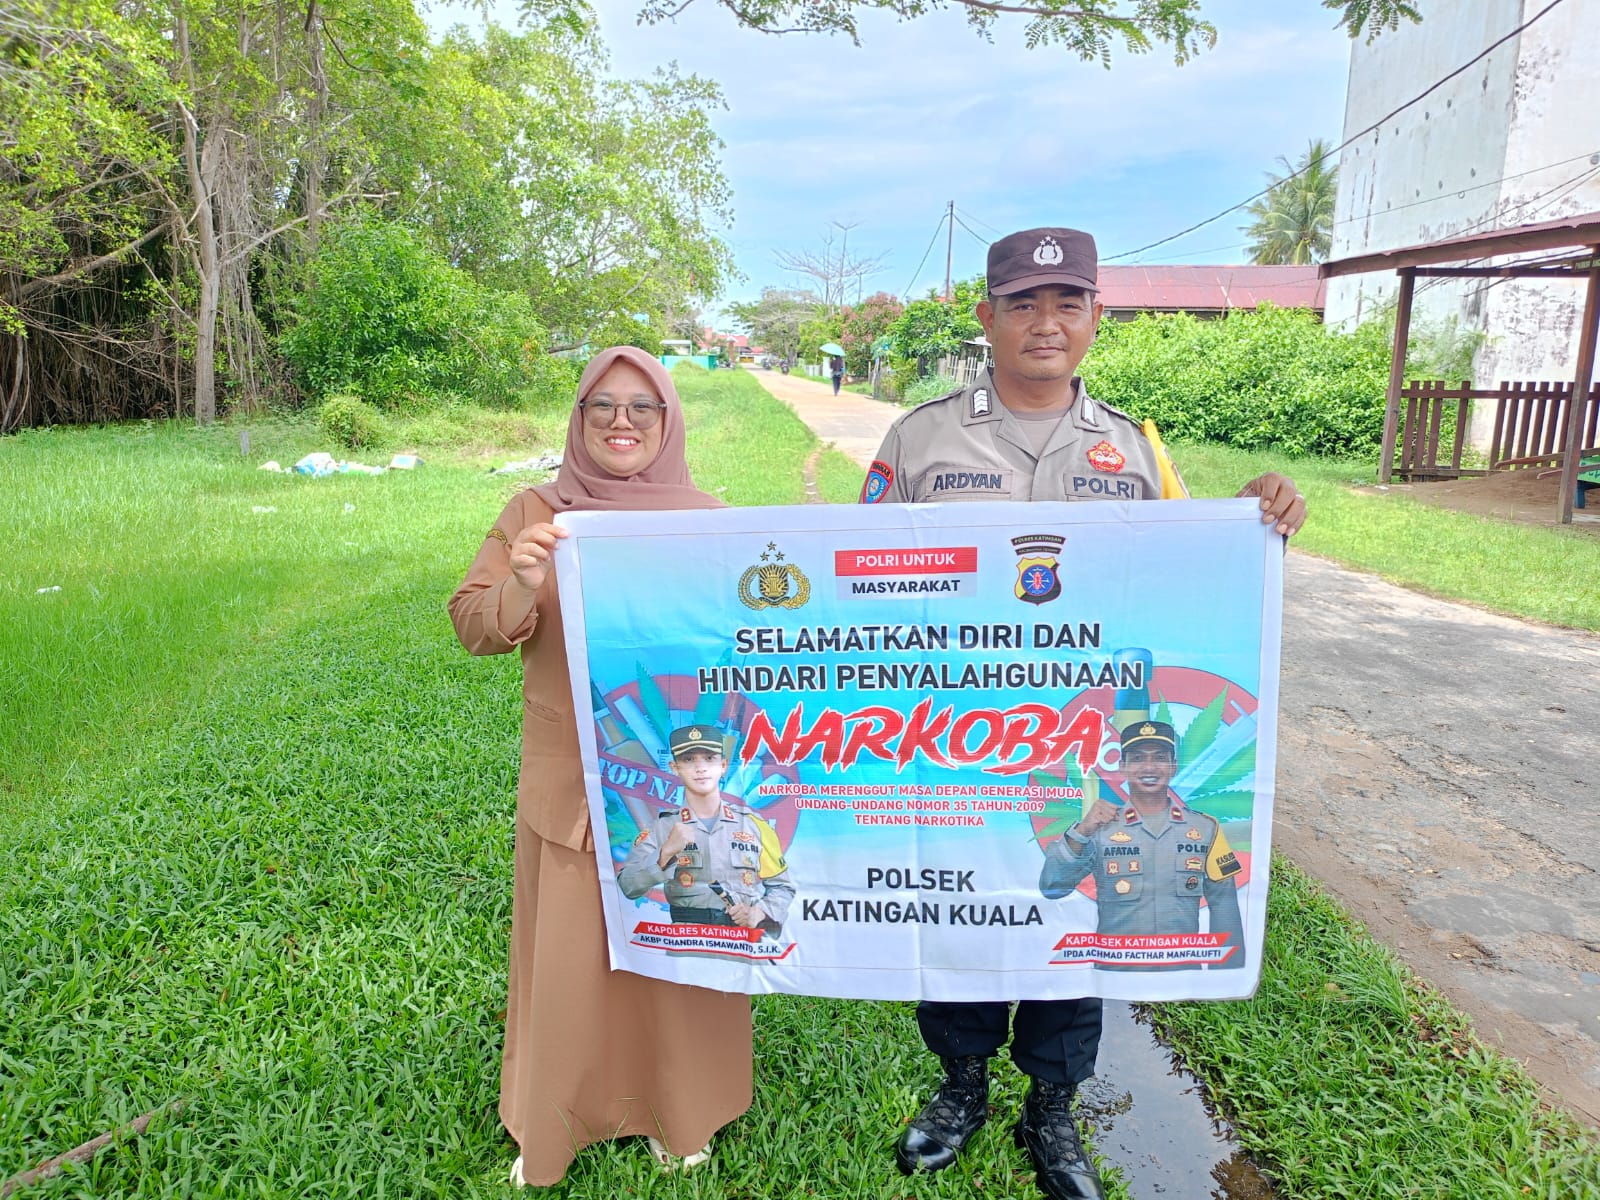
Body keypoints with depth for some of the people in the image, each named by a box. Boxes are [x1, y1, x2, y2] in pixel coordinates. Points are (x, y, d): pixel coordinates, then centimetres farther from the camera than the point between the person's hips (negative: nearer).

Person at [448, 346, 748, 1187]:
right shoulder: (534, 513, 0)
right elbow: (473, 627, -5)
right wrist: (520, 584, -25)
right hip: (572, 784, 0)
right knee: (569, 955, 11)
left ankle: (675, 1111, 40)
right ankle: (555, 1120, 37)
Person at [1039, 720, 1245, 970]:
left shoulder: (1205, 828, 1)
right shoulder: (1098, 828, -6)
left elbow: (1224, 908, 3)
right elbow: (1051, 888, -15)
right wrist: (1080, 833, -28)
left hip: (1184, 970, 2)